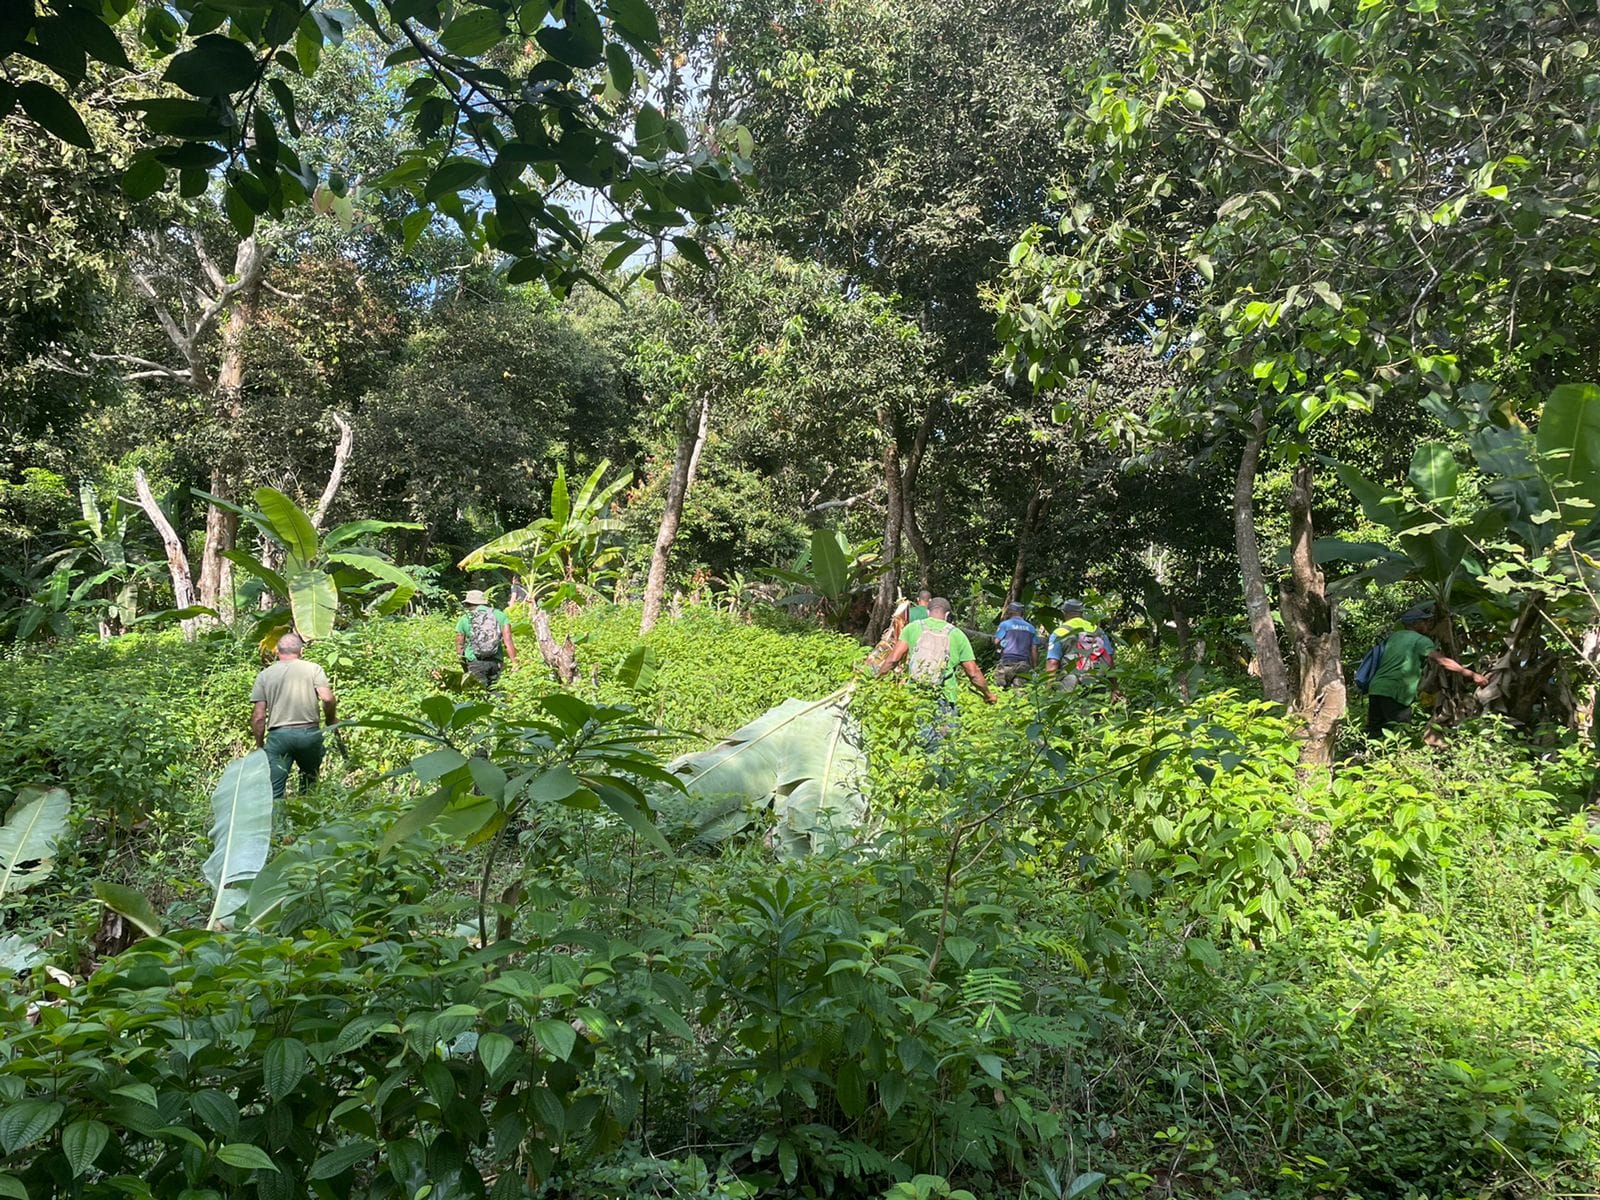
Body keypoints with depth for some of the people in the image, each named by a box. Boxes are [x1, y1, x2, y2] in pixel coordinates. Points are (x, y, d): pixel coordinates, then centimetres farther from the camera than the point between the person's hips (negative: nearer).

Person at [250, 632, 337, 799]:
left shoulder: (264, 675, 9)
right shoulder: (313, 668, 6)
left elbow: (258, 717, 5)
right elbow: (328, 699, -8)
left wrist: (259, 746, 13)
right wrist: (331, 723, 9)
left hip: (278, 735, 0)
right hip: (310, 733, 0)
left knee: (274, 791, -1)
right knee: (309, 782, 18)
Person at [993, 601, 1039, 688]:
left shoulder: (1004, 624, 3)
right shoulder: (1031, 628, 14)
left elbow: (996, 642, -4)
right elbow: (1034, 650, 10)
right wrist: (1034, 667, 13)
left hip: (1008, 662, -3)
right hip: (1024, 664, 3)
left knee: (1000, 687, -3)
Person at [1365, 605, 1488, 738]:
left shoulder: (1394, 636, 20)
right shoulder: (1421, 640, 0)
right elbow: (1443, 662, -11)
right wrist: (1472, 675, -10)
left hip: (1375, 687, 7)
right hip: (1393, 692, -7)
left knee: (1374, 735, 8)